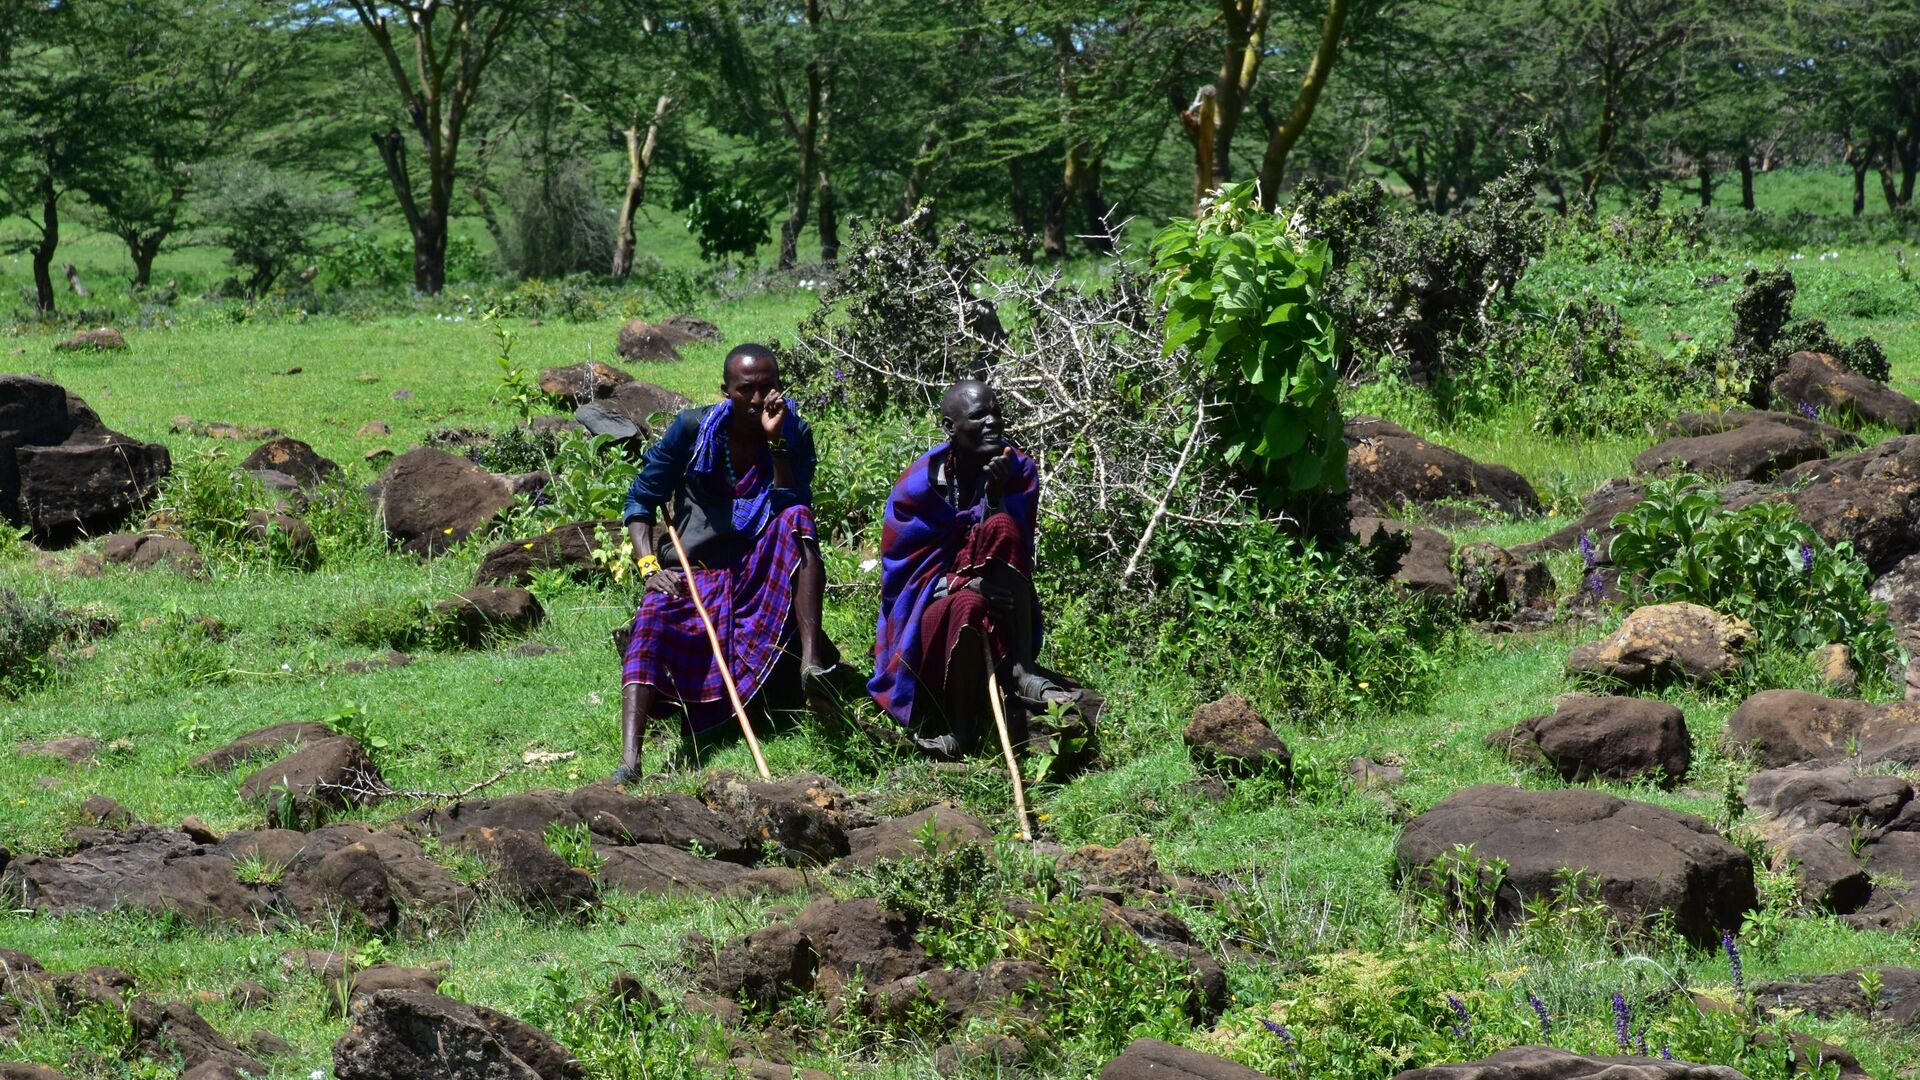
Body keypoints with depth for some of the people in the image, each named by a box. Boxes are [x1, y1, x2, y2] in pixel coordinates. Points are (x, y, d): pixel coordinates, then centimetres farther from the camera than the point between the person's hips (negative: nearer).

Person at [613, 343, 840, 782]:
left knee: (796, 521, -28)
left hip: (762, 572, 1)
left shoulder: (794, 433, -1)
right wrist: (649, 566, -14)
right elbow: (642, 498, 1)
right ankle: (629, 760, -46)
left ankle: (812, 659, -40)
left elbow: (795, 512, -14)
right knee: (652, 621, -31)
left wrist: (776, 442, -21)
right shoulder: (692, 428, -3)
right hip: (692, 570, -1)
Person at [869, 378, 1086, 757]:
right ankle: (961, 725, -24)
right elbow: (900, 570, -9)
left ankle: (1019, 671, -33)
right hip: (928, 610, -3)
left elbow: (1016, 551, -8)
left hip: (993, 604, 3)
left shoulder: (1019, 471, -4)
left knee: (1002, 527, -27)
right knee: (966, 607, -39)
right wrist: (959, 584, -26)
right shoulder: (919, 483, -10)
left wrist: (995, 497, -25)